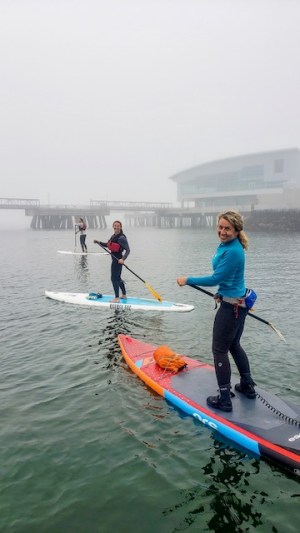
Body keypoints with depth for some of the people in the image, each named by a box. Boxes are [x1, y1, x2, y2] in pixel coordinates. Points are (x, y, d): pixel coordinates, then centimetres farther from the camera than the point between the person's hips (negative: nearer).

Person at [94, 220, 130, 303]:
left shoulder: (121, 238, -17)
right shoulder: (113, 236, 10)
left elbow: (128, 250, -22)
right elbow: (107, 245, 24)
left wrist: (123, 259, -34)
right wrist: (99, 242, 11)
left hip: (118, 260, -9)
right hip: (114, 259, 9)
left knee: (114, 278, -5)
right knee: (118, 278, 19)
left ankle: (117, 298, 2)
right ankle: (124, 295, 32)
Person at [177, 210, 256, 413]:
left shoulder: (233, 251, -24)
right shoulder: (225, 245, 6)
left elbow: (215, 279, -22)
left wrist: (188, 281, -13)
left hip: (231, 307, -10)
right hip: (239, 304, 10)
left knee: (220, 350, 0)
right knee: (234, 345, 23)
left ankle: (225, 399, 10)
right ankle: (248, 386, 38)